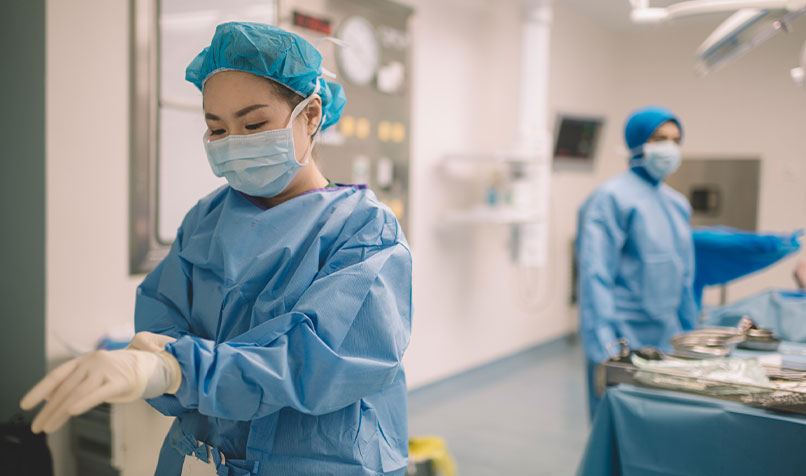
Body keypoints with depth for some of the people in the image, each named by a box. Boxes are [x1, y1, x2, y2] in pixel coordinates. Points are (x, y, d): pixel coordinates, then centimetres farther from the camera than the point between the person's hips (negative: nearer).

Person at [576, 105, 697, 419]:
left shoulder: (678, 204, 13)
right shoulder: (611, 198, -10)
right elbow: (595, 276, -17)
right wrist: (605, 348, -22)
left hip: (668, 341, 7)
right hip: (624, 343, -7)